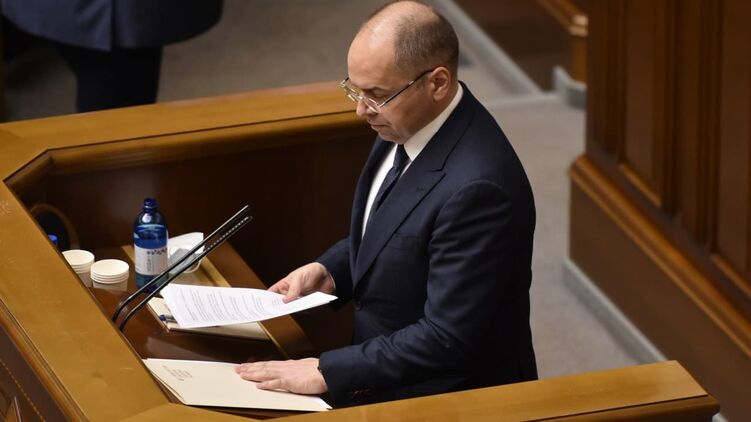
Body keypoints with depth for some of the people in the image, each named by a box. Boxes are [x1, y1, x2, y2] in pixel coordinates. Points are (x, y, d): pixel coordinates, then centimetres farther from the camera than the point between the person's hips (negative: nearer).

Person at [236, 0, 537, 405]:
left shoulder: (476, 187, -29)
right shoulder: (403, 125, -2)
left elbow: (448, 339, -26)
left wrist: (328, 371, -24)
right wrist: (328, 270, 0)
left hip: (453, 400, -8)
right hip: (385, 366, 8)